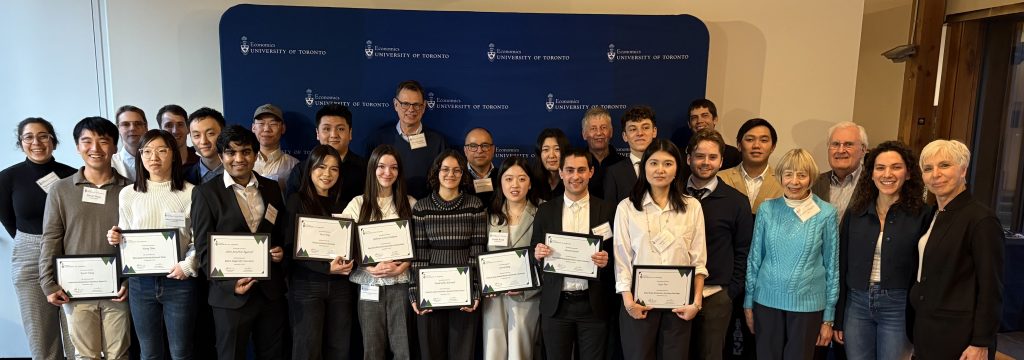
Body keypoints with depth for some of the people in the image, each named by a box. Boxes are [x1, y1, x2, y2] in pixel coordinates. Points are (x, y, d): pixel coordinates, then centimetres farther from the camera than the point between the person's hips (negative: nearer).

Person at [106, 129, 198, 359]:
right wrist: (116, 239, -9)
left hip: (179, 280, -3)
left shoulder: (190, 193, -5)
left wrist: (188, 265, -17)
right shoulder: (128, 194, 5)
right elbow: (124, 239, 12)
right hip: (140, 282, 3)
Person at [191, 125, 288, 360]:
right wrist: (230, 283, -17)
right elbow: (204, 249, -7)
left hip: (271, 291, 4)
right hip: (231, 294, -3)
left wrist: (282, 250, -5)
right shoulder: (206, 193, -5)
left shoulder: (271, 188, 7)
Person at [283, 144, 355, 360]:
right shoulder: (296, 200, -2)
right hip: (306, 284, -4)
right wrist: (326, 267, -18)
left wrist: (349, 262, -8)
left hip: (340, 285, 4)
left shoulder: (340, 204, 12)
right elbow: (291, 247, -8)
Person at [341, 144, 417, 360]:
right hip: (369, 286, 0)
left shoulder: (410, 204, 6)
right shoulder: (358, 204, 5)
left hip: (401, 284, 0)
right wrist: (372, 268, -12)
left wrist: (402, 267, -13)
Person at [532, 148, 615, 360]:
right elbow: (535, 251, 8)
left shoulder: (606, 210, 1)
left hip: (594, 305, -1)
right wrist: (537, 253, -14)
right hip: (556, 305, 1)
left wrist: (606, 260, -17)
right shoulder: (545, 210, 4)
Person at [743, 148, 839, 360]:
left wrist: (829, 317, 2)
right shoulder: (767, 209, -1)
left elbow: (832, 266, 1)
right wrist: (748, 303, 5)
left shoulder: (826, 213, -4)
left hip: (807, 304, -1)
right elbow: (754, 258, 5)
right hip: (767, 301, 1)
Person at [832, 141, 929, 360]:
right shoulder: (855, 213, 2)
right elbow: (842, 267, 4)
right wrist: (837, 319, 5)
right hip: (857, 304, 2)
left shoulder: (922, 215, -5)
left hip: (898, 307, -2)